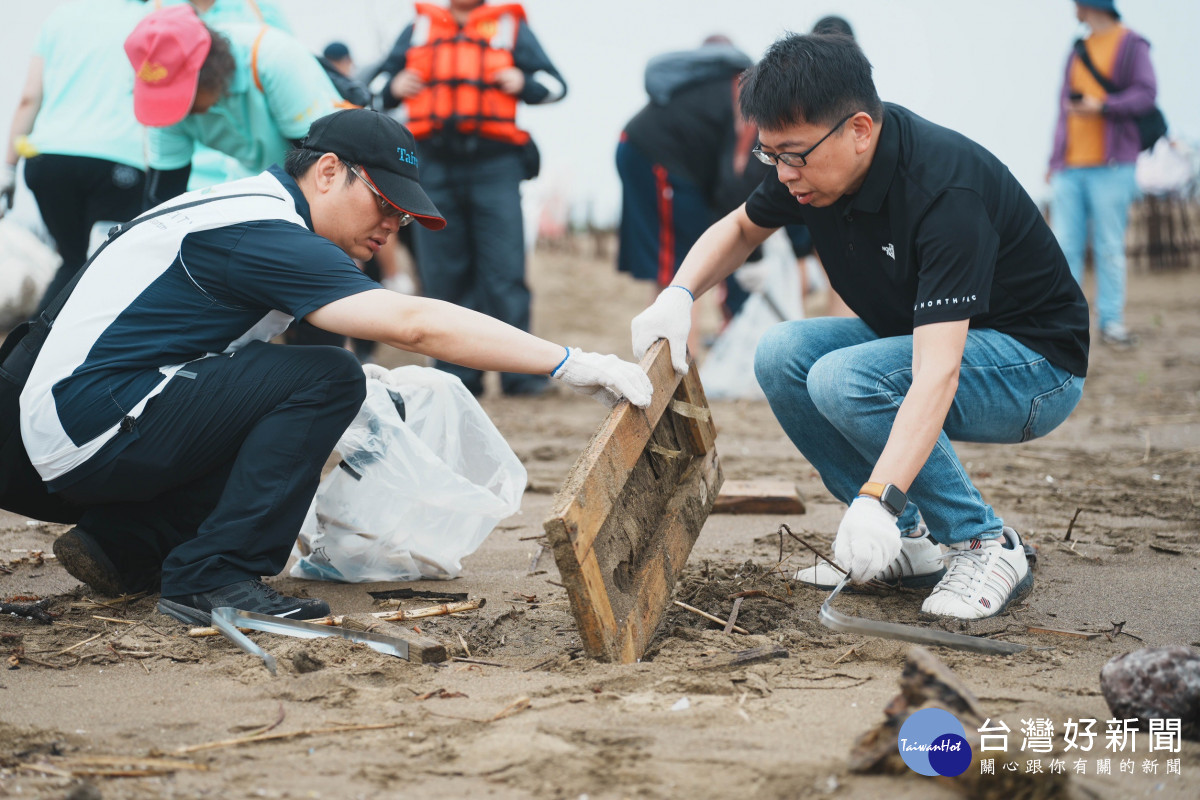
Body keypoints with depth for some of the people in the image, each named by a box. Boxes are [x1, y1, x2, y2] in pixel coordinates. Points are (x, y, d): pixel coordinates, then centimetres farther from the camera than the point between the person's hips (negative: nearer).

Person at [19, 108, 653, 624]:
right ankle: (211, 577, -16)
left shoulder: (252, 208, 13)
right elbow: (413, 324, -28)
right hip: (91, 423, -10)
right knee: (326, 379, -17)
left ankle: (124, 542, 12)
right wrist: (567, 363, -27)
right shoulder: (260, 231, -18)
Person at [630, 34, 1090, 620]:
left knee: (844, 380, -28)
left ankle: (984, 546, -12)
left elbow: (937, 374, -41)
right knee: (782, 355, -10)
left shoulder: (945, 190, -33)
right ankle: (906, 543, 0)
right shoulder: (815, 161, -9)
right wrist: (677, 295, -8)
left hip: (1035, 362, -8)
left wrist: (876, 501, -50)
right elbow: (740, 228, 12)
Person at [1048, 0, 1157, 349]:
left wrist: (1102, 106, -21)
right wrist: (1054, 162, 14)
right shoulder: (1077, 53, 21)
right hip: (1070, 169, 5)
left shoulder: (1132, 46, 4)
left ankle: (1111, 321, -1)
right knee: (1065, 245, -3)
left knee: (1110, 247, -6)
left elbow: (1145, 94, -7)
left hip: (1110, 166, -5)